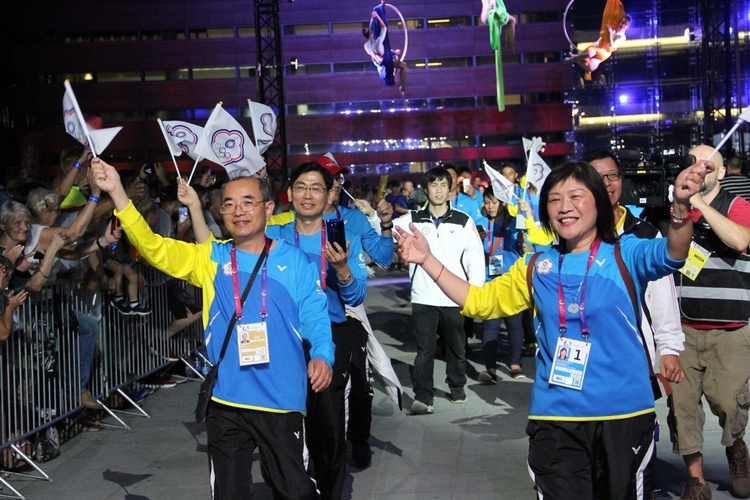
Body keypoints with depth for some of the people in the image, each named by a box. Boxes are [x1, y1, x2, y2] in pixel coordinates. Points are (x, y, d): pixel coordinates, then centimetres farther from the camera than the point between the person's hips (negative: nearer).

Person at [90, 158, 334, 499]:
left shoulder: (295, 261, 0)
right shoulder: (211, 259, 5)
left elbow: (315, 317, -1)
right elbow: (154, 248, -5)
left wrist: (322, 356, -22)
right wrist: (117, 192, -16)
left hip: (282, 401, -2)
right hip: (226, 402, 2)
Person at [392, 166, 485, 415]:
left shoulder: (463, 221, 3)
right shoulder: (413, 219, 6)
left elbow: (475, 258, 2)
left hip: (455, 298, 1)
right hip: (423, 298, -1)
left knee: (457, 347, 14)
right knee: (425, 349, -4)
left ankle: (457, 387, 32)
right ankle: (423, 397, -2)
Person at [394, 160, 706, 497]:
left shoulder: (625, 254, -2)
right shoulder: (537, 267, 8)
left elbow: (669, 254, -22)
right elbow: (478, 301, 13)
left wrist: (680, 206, -43)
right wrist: (427, 260, 5)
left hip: (623, 415, -2)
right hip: (554, 419, 2)